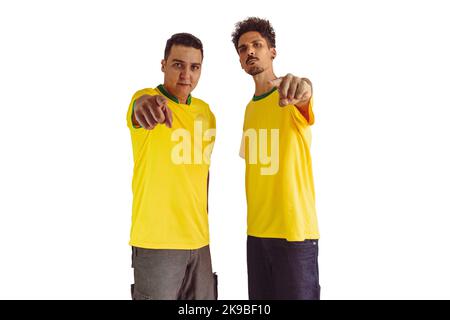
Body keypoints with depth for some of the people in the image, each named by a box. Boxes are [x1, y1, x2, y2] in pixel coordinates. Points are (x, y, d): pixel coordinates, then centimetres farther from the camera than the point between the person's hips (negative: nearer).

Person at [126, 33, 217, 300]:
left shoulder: (205, 111, 10)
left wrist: (204, 224, 16)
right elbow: (141, 106, -32)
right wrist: (145, 104, -56)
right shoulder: (148, 99, -7)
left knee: (205, 296, 13)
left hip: (199, 238, 6)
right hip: (156, 240, -5)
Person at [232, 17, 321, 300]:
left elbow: (304, 95, -32)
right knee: (260, 297, 14)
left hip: (295, 231, -6)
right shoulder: (250, 107, 13)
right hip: (257, 230, 6)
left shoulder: (292, 97, -7)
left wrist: (301, 87, -54)